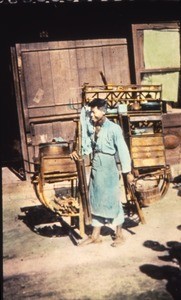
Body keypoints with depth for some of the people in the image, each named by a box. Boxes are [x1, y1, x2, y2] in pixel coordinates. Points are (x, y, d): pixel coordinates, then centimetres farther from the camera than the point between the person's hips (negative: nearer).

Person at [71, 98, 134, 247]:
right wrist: (77, 151, 2)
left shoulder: (113, 128, -13)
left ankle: (119, 235, 20)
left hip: (109, 170, -7)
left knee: (112, 201, 3)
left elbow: (122, 150, -13)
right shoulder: (92, 128, 7)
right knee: (96, 201, 12)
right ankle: (95, 235, 24)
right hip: (96, 169, 7)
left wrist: (127, 171, -14)